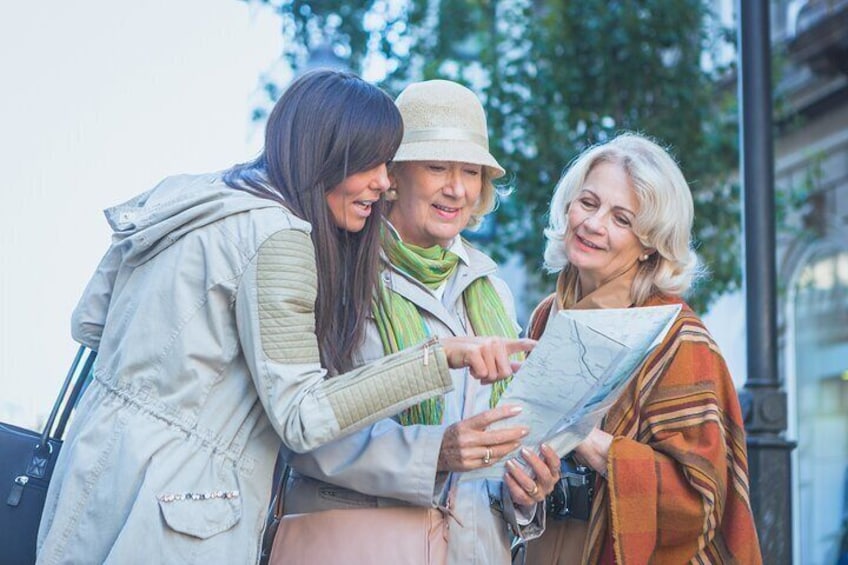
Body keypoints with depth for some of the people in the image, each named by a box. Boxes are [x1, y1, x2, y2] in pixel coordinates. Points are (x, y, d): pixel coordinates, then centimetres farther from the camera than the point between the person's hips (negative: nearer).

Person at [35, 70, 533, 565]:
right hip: (173, 503, -9)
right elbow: (301, 417, -20)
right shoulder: (276, 235, -17)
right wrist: (444, 356, -24)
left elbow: (89, 323, 14)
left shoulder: (188, 198, 8)